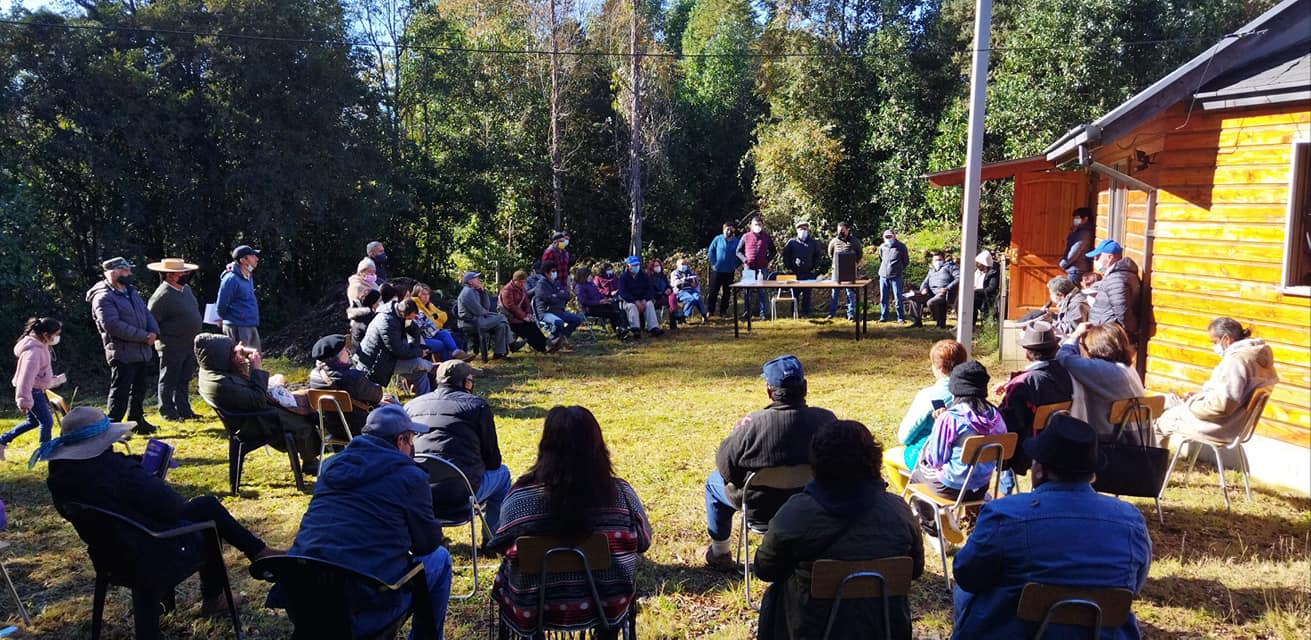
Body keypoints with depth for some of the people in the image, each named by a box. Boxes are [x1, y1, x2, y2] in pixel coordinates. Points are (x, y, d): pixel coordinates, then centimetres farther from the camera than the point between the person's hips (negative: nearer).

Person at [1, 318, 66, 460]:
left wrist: (56, 380, 23)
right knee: (47, 421, -2)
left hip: (36, 389, 10)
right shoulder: (34, 351, -25)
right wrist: (25, 400, -30)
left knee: (33, 421, 19)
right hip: (32, 391, -10)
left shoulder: (41, 346, 7)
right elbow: (26, 376, -29)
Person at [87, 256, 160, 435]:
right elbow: (113, 325, -23)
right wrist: (143, 336, -21)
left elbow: (146, 313, 13)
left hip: (141, 351, 9)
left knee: (139, 388, 18)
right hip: (122, 352, -9)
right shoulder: (103, 297, -14)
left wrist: (154, 332, -7)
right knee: (120, 390, -6)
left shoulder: (131, 291, 15)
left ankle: (136, 420, 30)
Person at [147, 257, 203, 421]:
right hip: (172, 346, -8)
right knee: (169, 381, 4)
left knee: (184, 379, 16)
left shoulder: (186, 288, 9)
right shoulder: (162, 295, -18)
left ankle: (184, 410, 26)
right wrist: (161, 337, -13)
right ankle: (167, 412, 14)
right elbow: (151, 320, -17)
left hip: (190, 344, 8)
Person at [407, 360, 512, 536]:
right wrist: (477, 467, 26)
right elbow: (493, 461, 3)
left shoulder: (411, 405, 11)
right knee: (501, 473, 23)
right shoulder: (478, 406, -1)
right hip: (459, 497, -5)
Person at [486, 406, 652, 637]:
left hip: (535, 607, 0)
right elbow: (643, 542, -3)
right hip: (609, 604, 1)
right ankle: (606, 633, 49)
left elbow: (502, 547, -5)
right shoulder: (621, 493, -19)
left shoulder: (521, 495, -21)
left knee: (506, 570, 30)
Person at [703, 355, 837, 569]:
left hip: (760, 510, -3)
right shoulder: (826, 419, -19)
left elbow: (724, 462, -15)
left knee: (714, 481, 25)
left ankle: (719, 553, 39)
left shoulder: (753, 423, -28)